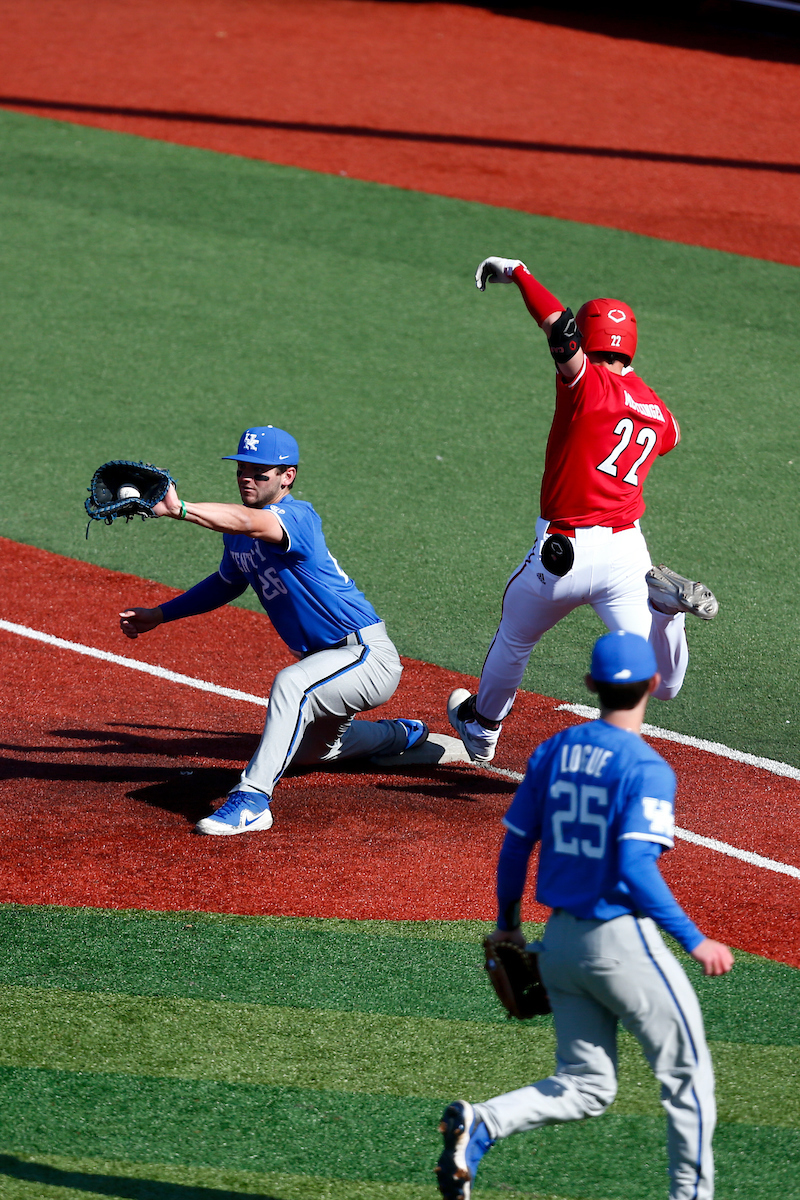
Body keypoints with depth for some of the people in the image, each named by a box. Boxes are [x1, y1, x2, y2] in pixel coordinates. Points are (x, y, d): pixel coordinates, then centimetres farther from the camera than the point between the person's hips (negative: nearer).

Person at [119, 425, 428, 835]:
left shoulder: (298, 516, -24)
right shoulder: (238, 531, 4)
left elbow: (251, 522, -47)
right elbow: (227, 583, 24)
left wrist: (180, 509, -60)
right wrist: (159, 615, 19)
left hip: (368, 655, -11)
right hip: (327, 661, 11)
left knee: (290, 685, -39)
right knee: (311, 748, 31)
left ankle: (252, 800, -41)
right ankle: (401, 735, 56)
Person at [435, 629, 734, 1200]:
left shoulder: (552, 752, 5)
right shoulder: (647, 769, -15)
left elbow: (514, 847, 10)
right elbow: (637, 869, -24)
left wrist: (507, 923, 24)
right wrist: (694, 941, -20)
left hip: (560, 939, 7)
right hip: (623, 940, -7)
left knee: (586, 1087, 12)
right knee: (688, 1075, 10)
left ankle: (479, 1125, -9)